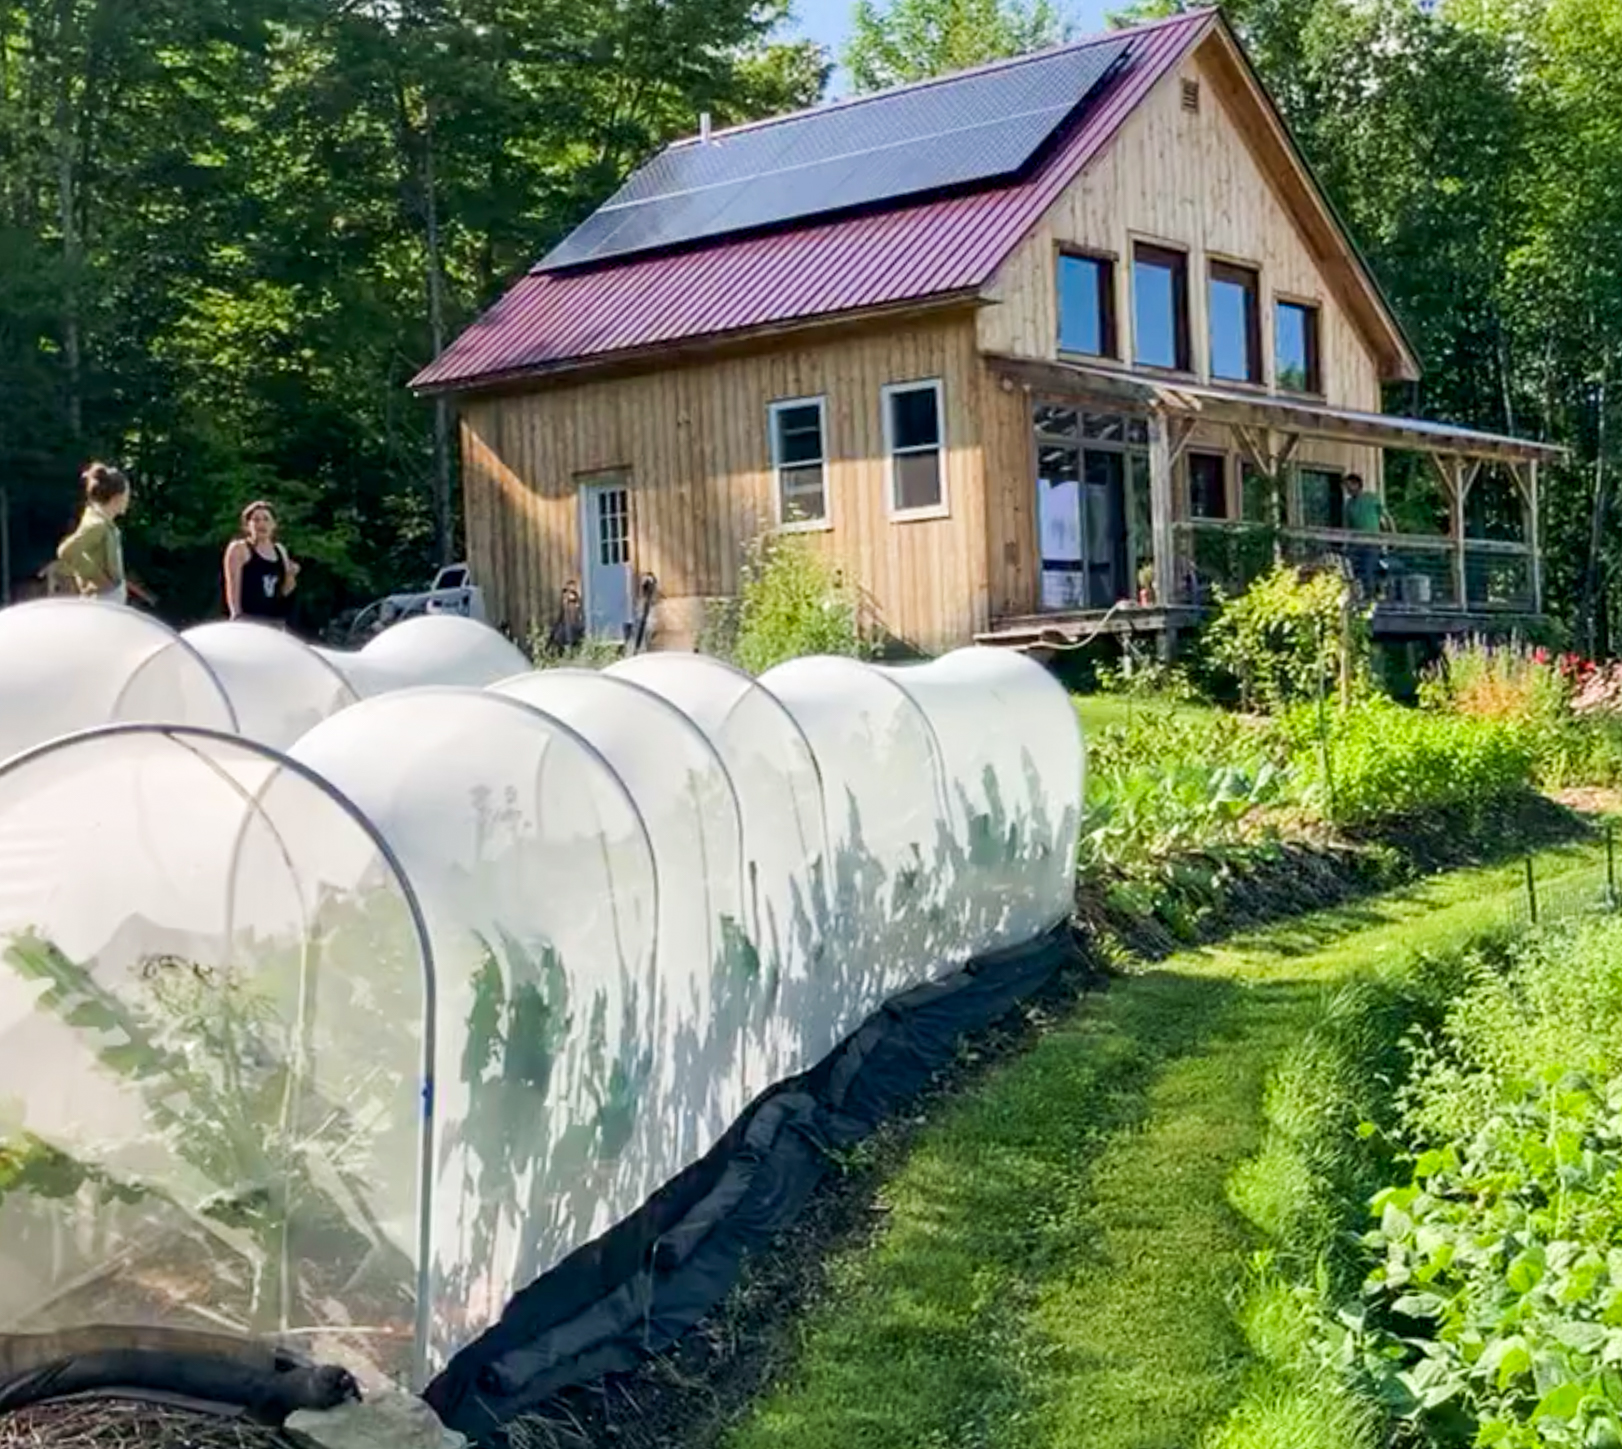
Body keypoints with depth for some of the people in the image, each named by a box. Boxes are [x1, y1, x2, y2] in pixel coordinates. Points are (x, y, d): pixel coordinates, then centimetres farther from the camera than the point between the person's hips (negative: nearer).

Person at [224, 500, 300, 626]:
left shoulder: (280, 551, 16)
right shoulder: (239, 549, 0)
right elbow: (233, 588, -6)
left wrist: (291, 576, -2)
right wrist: (237, 617, -15)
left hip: (276, 620, 6)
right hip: (249, 619, -6)